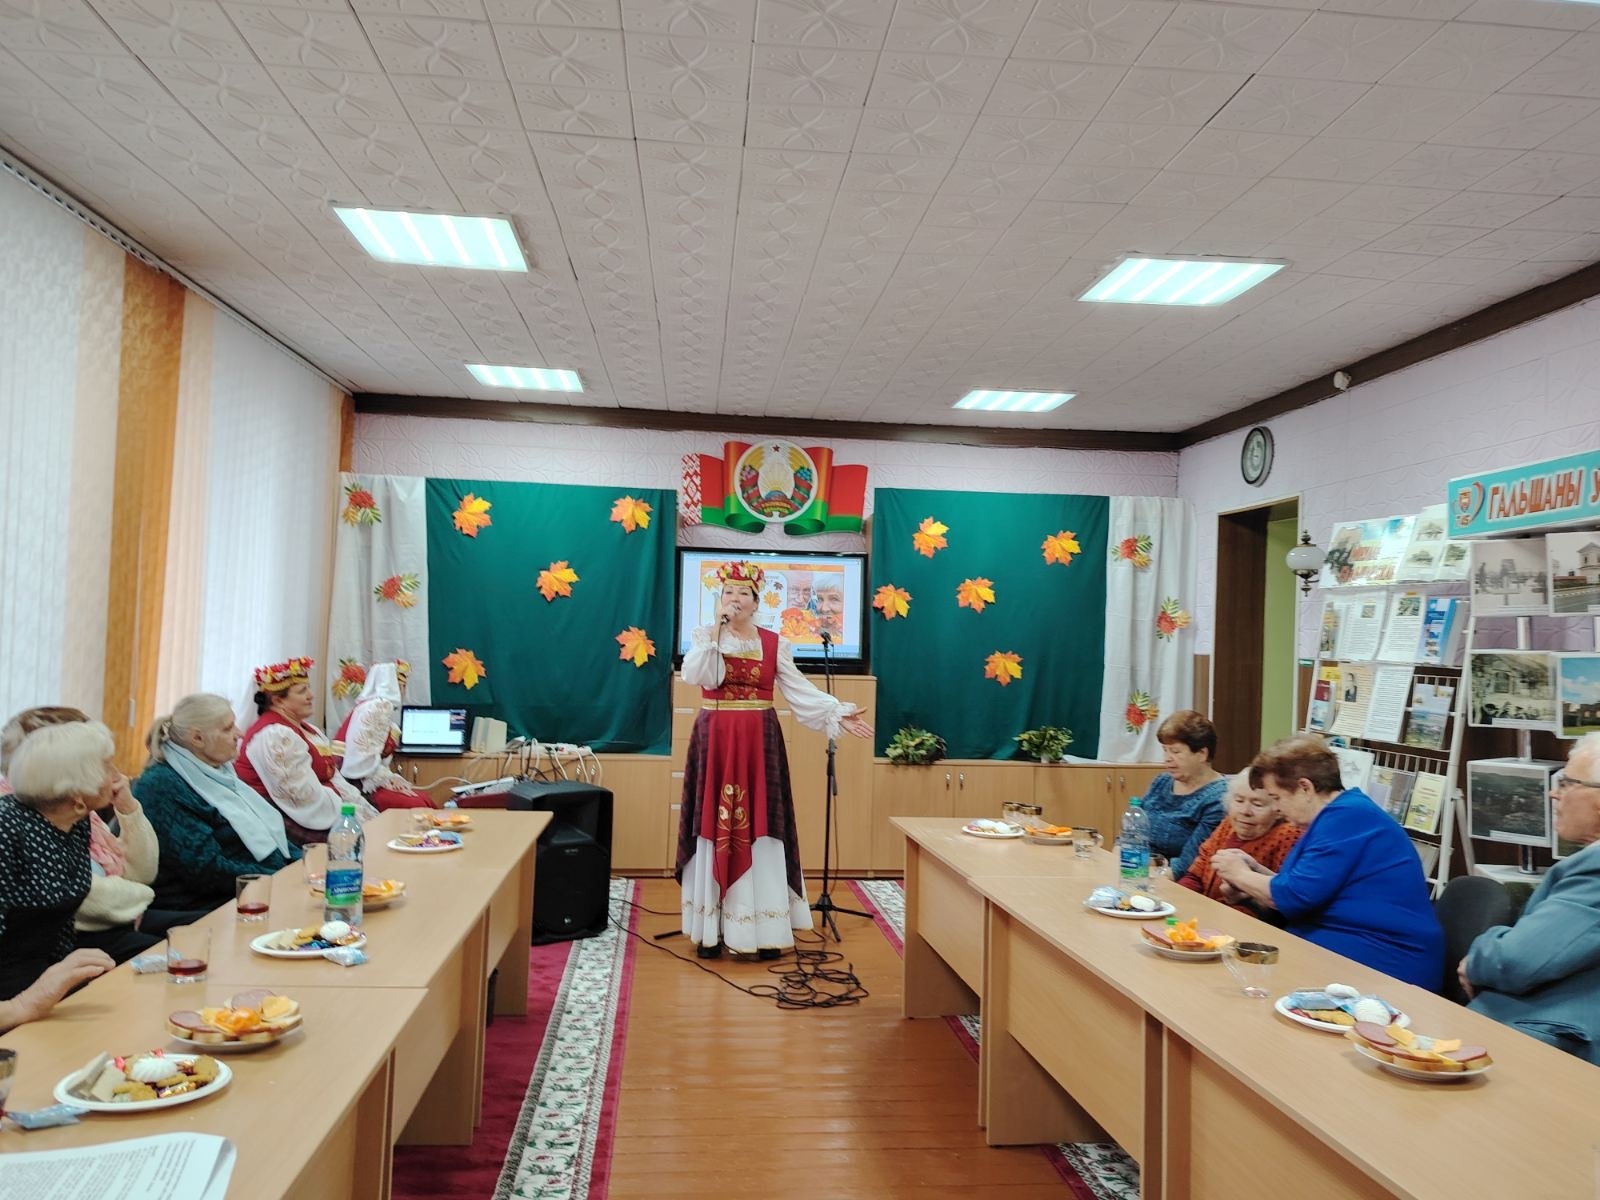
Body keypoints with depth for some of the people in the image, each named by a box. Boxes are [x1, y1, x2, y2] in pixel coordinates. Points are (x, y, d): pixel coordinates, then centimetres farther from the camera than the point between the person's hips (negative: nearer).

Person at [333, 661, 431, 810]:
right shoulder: (374, 708, -11)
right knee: (417, 806, -17)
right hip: (357, 784, -9)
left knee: (424, 799, -1)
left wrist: (391, 779, -1)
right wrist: (390, 780, -15)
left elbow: (379, 759, 12)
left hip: (368, 781, 9)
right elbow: (363, 758, -20)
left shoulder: (382, 708, 17)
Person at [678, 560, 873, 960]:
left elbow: (801, 690, 1)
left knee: (759, 830, 0)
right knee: (715, 828, 1)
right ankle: (711, 929, 8)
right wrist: (716, 631, -17)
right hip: (715, 741, 0)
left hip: (759, 743, 1)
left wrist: (838, 713, -10)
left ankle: (764, 929, 7)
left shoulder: (774, 643, 5)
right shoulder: (705, 636, 4)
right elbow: (693, 675, -15)